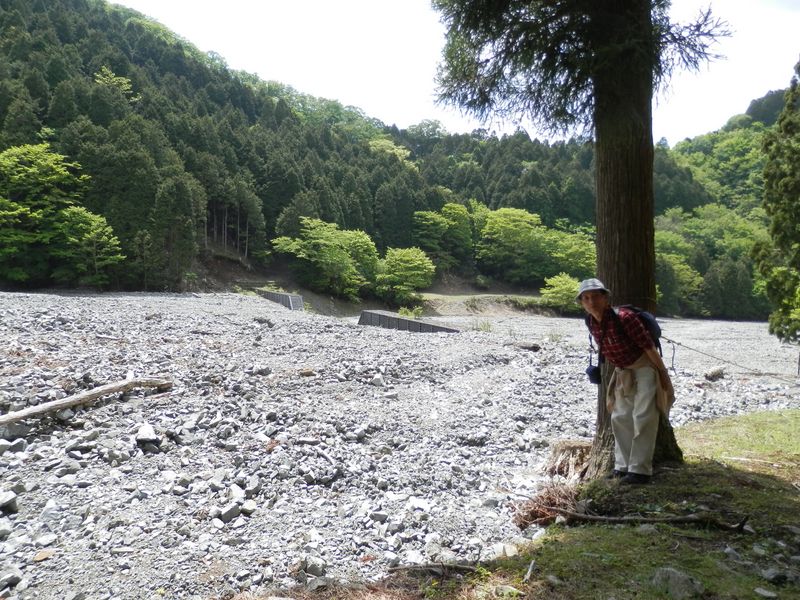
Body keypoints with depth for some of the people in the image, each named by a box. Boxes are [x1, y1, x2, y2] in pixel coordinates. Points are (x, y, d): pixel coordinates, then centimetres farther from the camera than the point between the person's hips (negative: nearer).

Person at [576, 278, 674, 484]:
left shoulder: (624, 317, -28)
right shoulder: (592, 323, -6)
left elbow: (648, 345, -21)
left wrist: (663, 373, -15)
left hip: (645, 368, -7)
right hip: (623, 372, 8)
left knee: (643, 418, -8)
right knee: (620, 417, 10)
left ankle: (640, 470, -3)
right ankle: (623, 466, 20)